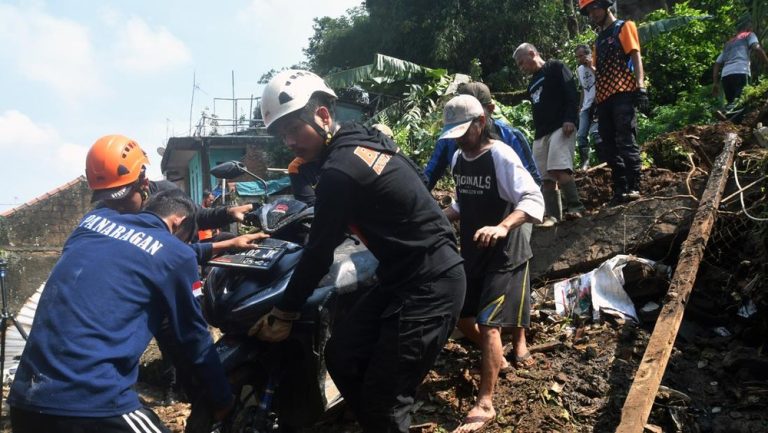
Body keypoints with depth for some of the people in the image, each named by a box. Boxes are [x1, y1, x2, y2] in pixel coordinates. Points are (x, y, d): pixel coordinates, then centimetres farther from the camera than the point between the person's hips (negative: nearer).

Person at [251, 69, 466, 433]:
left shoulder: (340, 170, -19)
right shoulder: (360, 138, 10)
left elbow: (320, 253, -13)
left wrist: (283, 314, 0)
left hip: (429, 286, -10)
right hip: (408, 277, 10)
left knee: (383, 401, -5)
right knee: (342, 356, 12)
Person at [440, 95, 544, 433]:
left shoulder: (501, 156, -18)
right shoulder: (457, 159, 4)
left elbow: (533, 200, -27)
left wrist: (502, 228, -44)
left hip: (504, 253, -7)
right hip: (470, 251, 8)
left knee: (488, 323, -10)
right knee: (460, 316, 12)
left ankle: (485, 404, -1)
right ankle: (495, 359, 39)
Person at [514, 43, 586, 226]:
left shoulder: (555, 67, 4)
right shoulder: (532, 84, 26)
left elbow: (572, 94, -8)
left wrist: (570, 119, -20)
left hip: (561, 127, -8)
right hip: (541, 134, 8)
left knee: (558, 169, -23)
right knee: (545, 176, 0)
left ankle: (575, 207, -16)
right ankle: (552, 215, 0)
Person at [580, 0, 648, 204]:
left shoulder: (624, 27, 6)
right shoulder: (599, 38, 26)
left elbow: (636, 57, -5)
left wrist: (640, 87, -17)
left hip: (623, 93, -7)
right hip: (603, 97, 7)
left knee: (626, 142, -13)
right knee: (609, 147, 4)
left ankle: (634, 187, -12)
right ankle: (620, 189, 8)